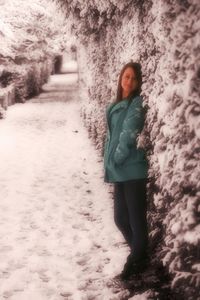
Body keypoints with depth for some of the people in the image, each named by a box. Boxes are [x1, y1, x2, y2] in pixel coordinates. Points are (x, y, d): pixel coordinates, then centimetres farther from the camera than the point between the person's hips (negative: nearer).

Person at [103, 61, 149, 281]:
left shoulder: (137, 103, -10)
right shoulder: (115, 105, 14)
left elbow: (129, 133, -18)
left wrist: (117, 159, -11)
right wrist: (109, 163, 10)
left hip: (133, 169, -8)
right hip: (119, 170, 8)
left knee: (136, 218, 1)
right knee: (121, 218, 15)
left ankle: (137, 261, 18)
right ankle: (140, 255, 34)